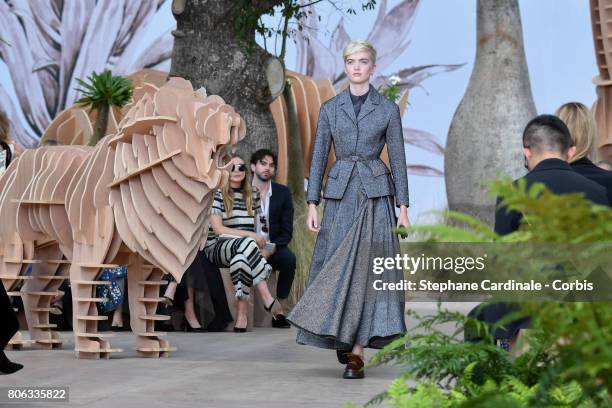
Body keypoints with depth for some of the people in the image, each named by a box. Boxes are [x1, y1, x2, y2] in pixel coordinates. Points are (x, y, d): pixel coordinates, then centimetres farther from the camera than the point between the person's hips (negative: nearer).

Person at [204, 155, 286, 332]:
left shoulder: (252, 195, 17)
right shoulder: (217, 194, 2)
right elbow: (218, 229, -9)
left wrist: (258, 239, -2)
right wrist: (250, 235, -15)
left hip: (244, 248, 4)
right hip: (218, 247, -4)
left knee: (240, 259, -37)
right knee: (247, 244, -38)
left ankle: (241, 314, -43)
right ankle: (268, 300, -44)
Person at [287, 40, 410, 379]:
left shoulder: (388, 109, 4)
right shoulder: (330, 108, 8)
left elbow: (398, 159, 4)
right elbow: (318, 157, 8)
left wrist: (403, 206, -2)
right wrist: (312, 204, 1)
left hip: (376, 195, -2)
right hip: (339, 196, 2)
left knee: (367, 268, -7)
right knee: (336, 266, 0)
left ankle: (354, 351, -5)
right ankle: (343, 340, 17)